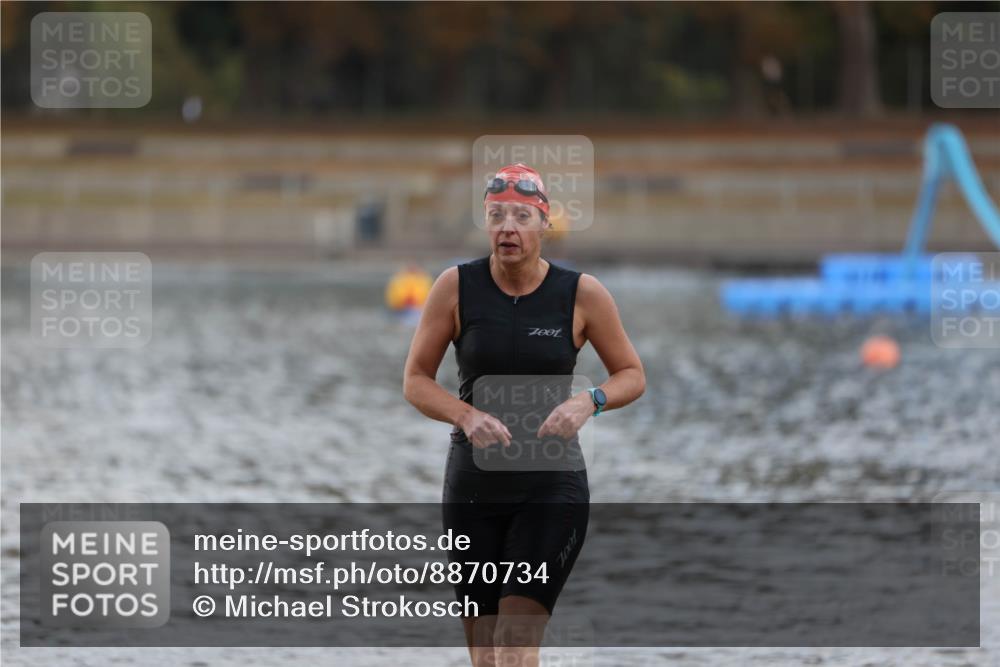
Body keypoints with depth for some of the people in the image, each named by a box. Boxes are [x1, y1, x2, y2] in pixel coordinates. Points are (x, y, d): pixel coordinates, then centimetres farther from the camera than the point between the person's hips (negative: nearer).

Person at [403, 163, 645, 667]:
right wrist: (467, 416, -17)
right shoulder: (457, 287, -4)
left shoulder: (582, 294, -5)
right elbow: (415, 380, 2)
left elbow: (632, 376, 6)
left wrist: (588, 401, -15)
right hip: (473, 485, 2)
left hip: (553, 487, -2)